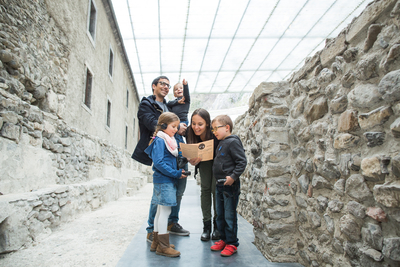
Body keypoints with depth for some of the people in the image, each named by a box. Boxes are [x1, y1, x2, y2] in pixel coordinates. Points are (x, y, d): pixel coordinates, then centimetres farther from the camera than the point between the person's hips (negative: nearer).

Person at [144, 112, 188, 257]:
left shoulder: (169, 140, 16)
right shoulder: (160, 140, -13)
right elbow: (159, 162, -22)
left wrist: (178, 172, 7)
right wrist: (175, 173, -19)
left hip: (167, 180, 10)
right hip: (163, 180, -10)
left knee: (161, 211, 15)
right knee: (165, 211, -3)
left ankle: (156, 242, 27)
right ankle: (163, 246, 8)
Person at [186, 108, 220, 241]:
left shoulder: (215, 133, -35)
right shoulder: (190, 133, -24)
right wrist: (192, 160, -31)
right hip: (204, 161, 3)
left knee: (215, 189, -5)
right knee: (205, 189, -2)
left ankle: (217, 225, 11)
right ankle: (206, 226, 7)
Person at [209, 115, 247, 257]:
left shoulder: (233, 142, -13)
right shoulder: (221, 143, 14)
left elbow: (242, 161, -17)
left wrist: (233, 176, -22)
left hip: (230, 185, -9)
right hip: (220, 184, 9)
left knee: (230, 216, 1)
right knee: (220, 215, 17)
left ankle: (232, 244, 16)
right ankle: (224, 239, 32)